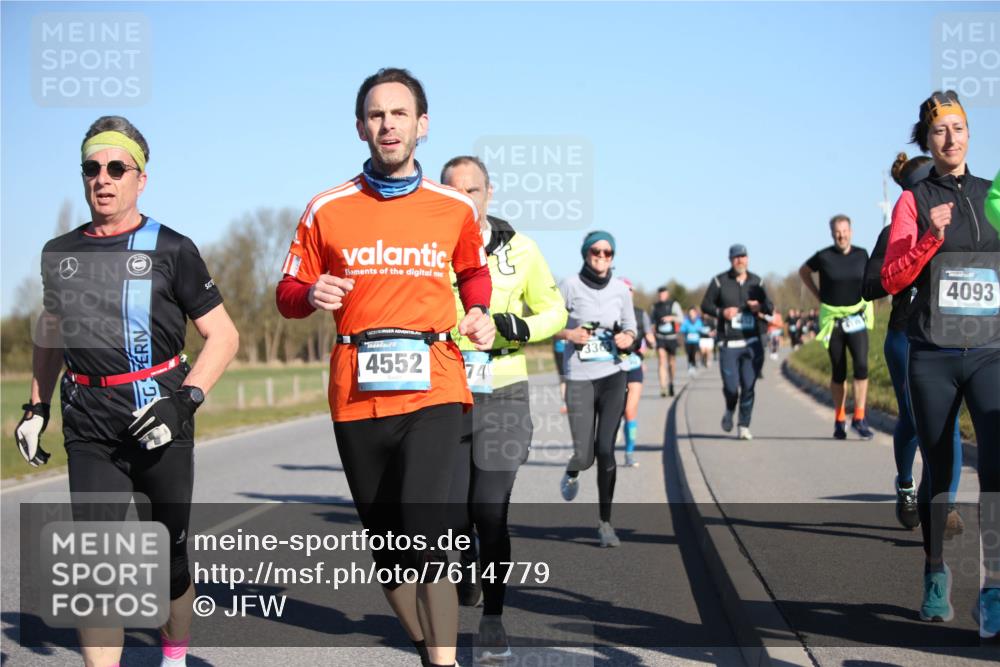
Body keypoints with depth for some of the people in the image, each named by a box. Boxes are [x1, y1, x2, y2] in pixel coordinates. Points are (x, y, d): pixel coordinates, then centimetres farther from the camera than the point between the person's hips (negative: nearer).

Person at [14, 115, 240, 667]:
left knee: (170, 553, 9)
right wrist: (36, 406, 21)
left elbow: (223, 336, -1)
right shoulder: (59, 254, 11)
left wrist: (185, 399, -14)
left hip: (159, 424, -2)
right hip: (90, 429, 2)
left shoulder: (170, 250, -2)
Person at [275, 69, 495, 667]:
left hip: (433, 389, -2)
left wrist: (479, 314, 6)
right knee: (387, 541, 9)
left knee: (424, 524, -22)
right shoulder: (328, 210, 4)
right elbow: (289, 294, 11)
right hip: (357, 394, 2)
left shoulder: (456, 208, 6)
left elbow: (474, 271, 26)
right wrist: (312, 294, -11)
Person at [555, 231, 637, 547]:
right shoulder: (570, 286, -3)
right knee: (585, 455, -5)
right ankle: (572, 472, 35)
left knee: (605, 450, -7)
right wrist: (569, 334, -14)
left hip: (612, 377, 2)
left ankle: (605, 523, 4)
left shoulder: (621, 290, 6)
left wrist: (627, 339, -5)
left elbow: (630, 329, 17)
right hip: (579, 378, -2)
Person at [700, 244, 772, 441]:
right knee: (731, 386, -5)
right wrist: (721, 312, -13)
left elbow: (769, 307, 16)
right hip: (728, 343, -2)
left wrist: (761, 307, -7)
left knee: (748, 386, -4)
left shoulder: (756, 282, 10)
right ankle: (730, 411, 28)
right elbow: (705, 305, 6)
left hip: (752, 343, 2)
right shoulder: (719, 282, 1)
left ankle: (744, 426, 6)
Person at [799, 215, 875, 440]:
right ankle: (839, 420, 17)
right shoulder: (824, 257, -3)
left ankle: (859, 419, -9)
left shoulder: (862, 255, 3)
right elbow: (804, 272, 14)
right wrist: (819, 296, 7)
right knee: (838, 372, 5)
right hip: (833, 319, -1)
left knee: (861, 365, -13)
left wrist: (870, 306, 9)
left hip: (856, 318, 1)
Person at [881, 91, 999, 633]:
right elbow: (891, 280, -5)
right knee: (938, 472, 7)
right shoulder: (914, 201, 4)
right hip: (932, 356, -1)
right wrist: (931, 237, -17)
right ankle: (936, 577, 24)